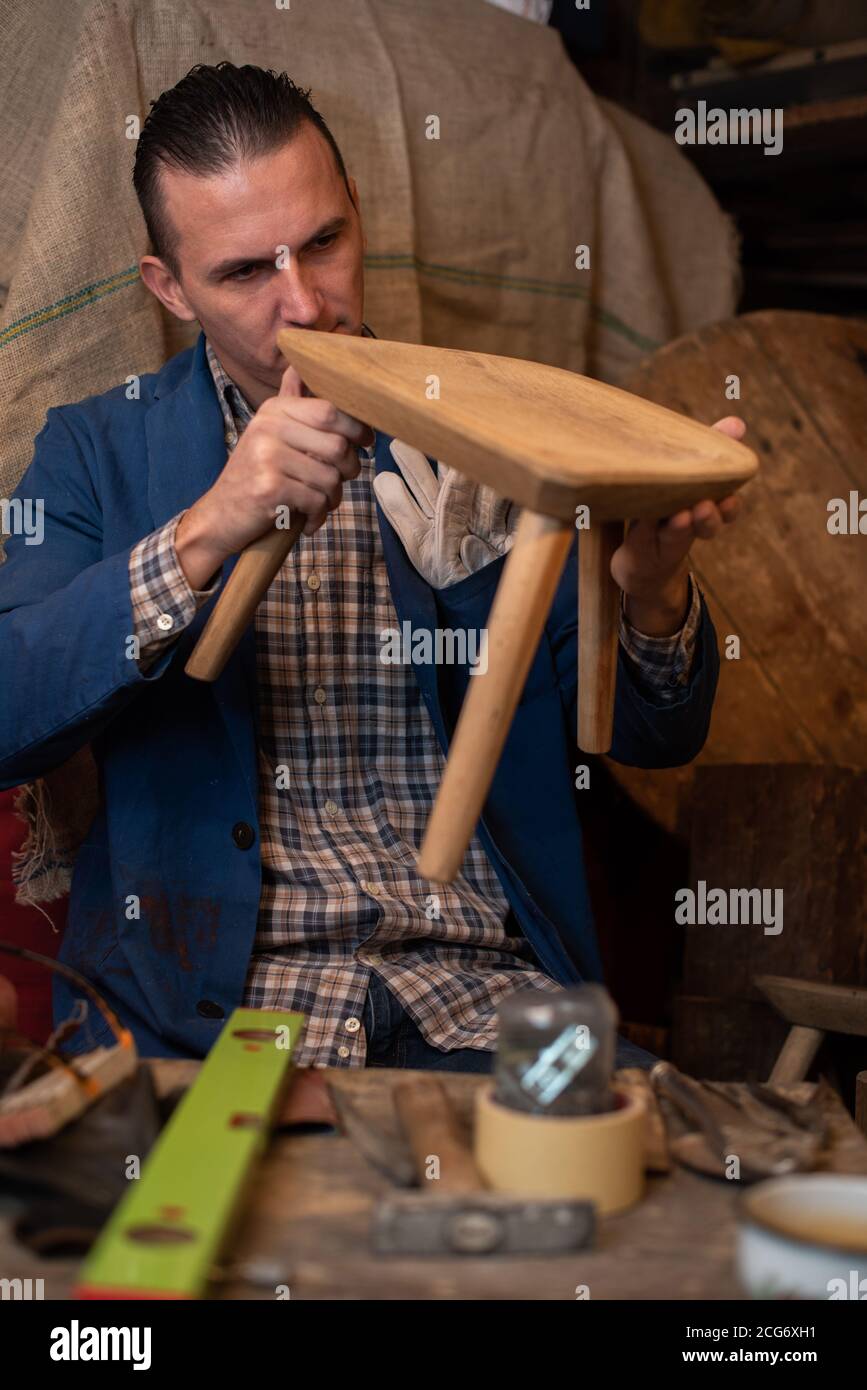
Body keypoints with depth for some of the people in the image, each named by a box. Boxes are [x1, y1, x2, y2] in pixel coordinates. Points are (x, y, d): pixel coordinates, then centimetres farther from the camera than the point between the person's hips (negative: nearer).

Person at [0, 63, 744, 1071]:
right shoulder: (97, 451, 7)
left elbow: (653, 739, 8)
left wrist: (650, 591, -15)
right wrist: (203, 536, -20)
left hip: (482, 986, 2)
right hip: (207, 996, -1)